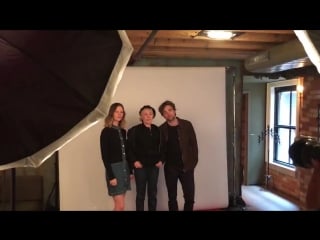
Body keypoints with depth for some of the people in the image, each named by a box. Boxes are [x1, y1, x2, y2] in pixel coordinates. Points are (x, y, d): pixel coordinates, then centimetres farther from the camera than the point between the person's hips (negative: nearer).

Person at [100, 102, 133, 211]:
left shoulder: (122, 131, 10)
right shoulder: (106, 131, -9)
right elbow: (105, 156, -13)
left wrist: (130, 170, 10)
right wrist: (111, 176, -17)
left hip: (124, 168, 6)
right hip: (114, 169, -6)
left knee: (119, 205, 10)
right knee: (120, 206, -5)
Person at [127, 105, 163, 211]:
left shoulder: (157, 130, 6)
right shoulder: (134, 130, -5)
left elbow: (162, 147, 10)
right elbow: (130, 148, -6)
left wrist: (161, 160, 0)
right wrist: (134, 161, -13)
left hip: (154, 165, 3)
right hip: (140, 166, -3)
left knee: (153, 192, 11)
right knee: (140, 193, 4)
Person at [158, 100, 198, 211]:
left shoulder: (186, 125, -1)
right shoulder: (161, 129, 1)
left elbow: (194, 144, -1)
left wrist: (193, 163, -6)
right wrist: (161, 161, -8)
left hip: (186, 167, -1)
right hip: (170, 168, 1)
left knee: (189, 197, -1)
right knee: (172, 198, 10)